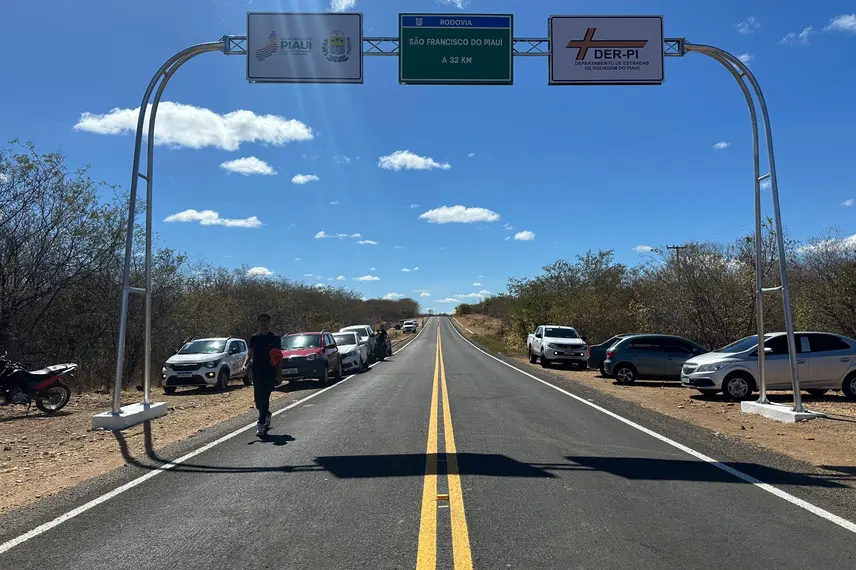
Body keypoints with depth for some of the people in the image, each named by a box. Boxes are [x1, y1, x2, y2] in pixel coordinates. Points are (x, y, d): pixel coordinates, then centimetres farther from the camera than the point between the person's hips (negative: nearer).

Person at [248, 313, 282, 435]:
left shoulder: (275, 338, 3)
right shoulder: (254, 338, 10)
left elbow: (279, 357, 5)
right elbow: (250, 354, 13)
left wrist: (279, 373, -1)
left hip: (270, 373, -3)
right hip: (257, 372, 3)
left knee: (264, 398, -10)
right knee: (257, 398, 8)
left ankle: (261, 423, -6)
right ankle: (267, 415, 35)